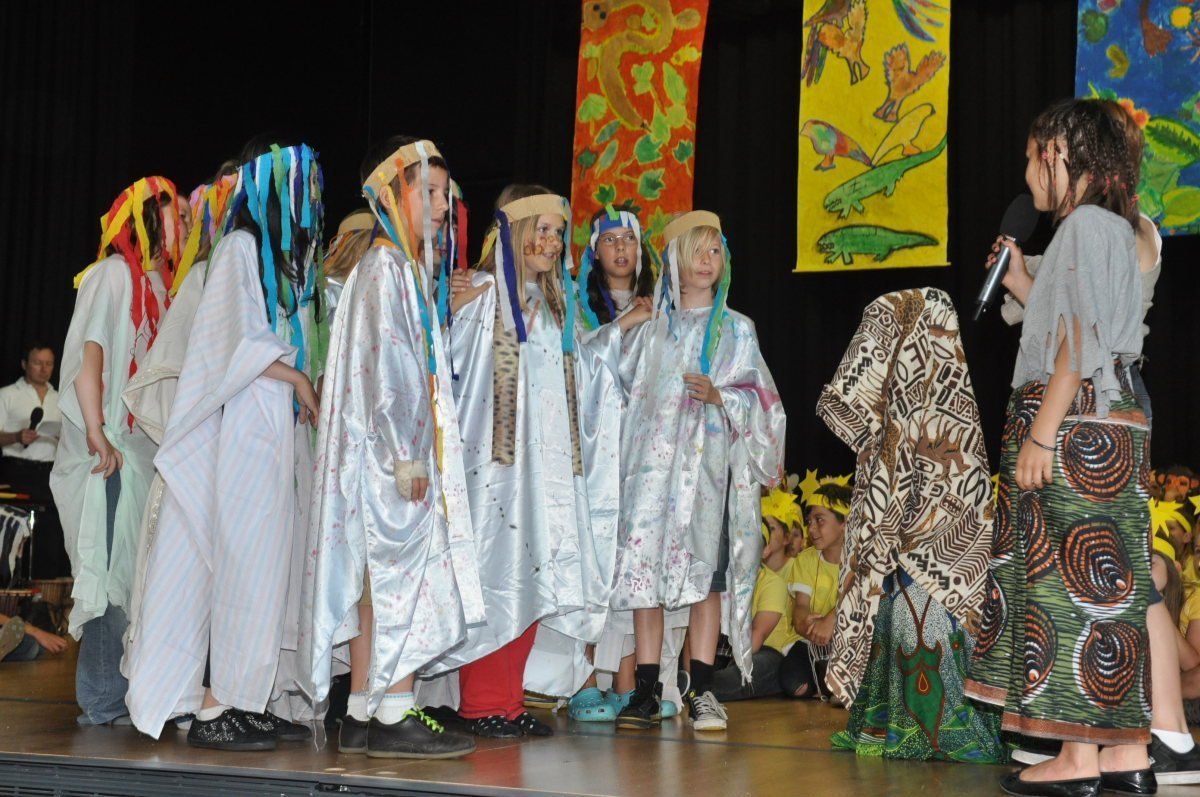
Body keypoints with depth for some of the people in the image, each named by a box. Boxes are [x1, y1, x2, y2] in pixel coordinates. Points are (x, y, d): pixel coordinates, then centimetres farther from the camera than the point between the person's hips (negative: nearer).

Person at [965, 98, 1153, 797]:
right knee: (1113, 582, 7)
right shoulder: (1114, 229, 21)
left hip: (1079, 424, -10)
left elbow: (1083, 339, -17)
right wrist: (1024, 286, 23)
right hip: (1113, 422, 10)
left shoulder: (1087, 223, -8)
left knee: (1074, 580, -9)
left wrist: (1042, 433, -20)